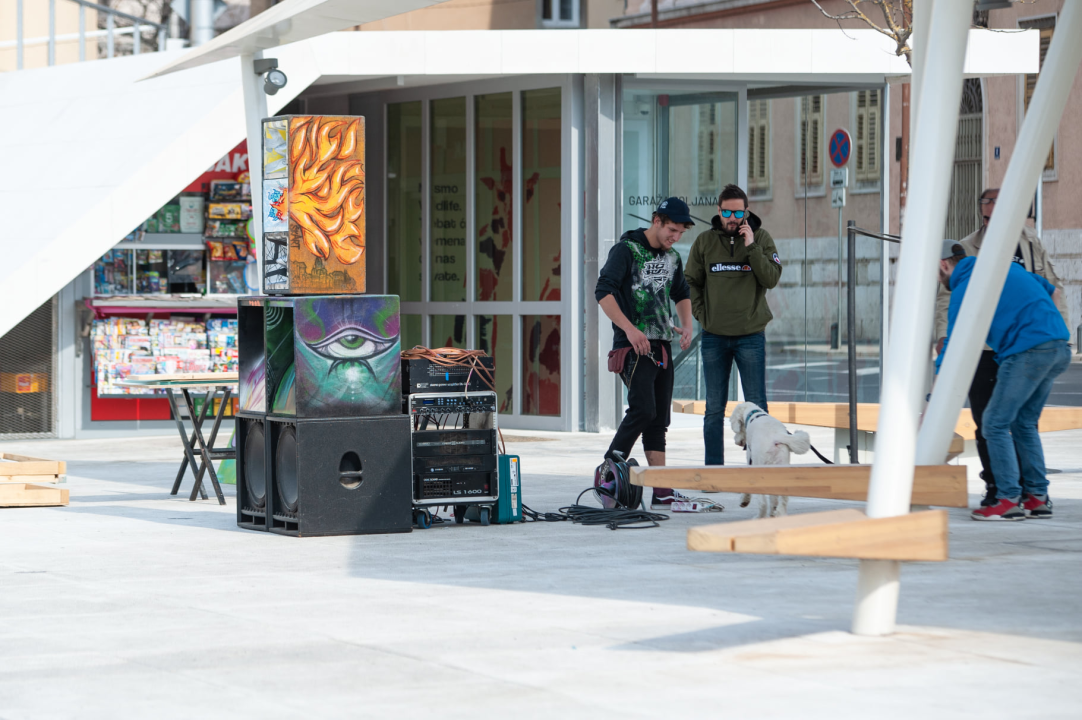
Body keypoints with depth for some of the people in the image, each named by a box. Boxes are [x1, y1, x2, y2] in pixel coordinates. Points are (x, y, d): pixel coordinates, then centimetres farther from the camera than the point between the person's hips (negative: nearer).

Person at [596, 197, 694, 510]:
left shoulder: (672, 258, 14)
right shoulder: (626, 250, -8)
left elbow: (681, 293, 29)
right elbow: (603, 292, -16)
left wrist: (686, 324, 10)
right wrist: (629, 329, -23)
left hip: (662, 346, 7)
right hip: (633, 345, -7)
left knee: (660, 417, 4)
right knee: (643, 409, -19)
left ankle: (662, 493, 2)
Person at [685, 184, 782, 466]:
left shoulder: (761, 238, 1)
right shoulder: (705, 241, 5)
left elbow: (771, 279, -10)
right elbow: (691, 282, 12)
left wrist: (751, 247, -17)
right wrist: (701, 314, 1)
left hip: (751, 334, -2)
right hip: (714, 337, 2)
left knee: (756, 405, -2)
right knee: (714, 407, 5)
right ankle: (713, 468, 10)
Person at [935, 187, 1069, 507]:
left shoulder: (1030, 242, 8)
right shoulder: (967, 249, 3)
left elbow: (1052, 287, 13)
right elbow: (947, 295, -2)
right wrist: (943, 333, -17)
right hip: (983, 348, -1)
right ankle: (994, 487, 11)